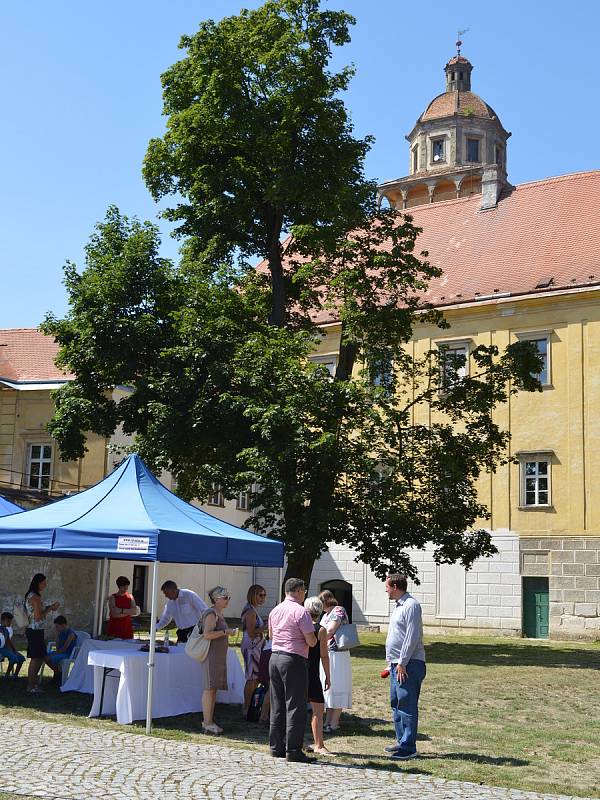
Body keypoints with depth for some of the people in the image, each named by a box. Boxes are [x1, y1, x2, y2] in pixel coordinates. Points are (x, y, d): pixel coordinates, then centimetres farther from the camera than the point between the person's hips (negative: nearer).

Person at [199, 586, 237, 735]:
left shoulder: (219, 613, 19)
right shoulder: (211, 613, -13)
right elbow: (207, 634, -24)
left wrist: (229, 632, 18)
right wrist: (225, 632, -21)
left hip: (219, 656, 10)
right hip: (211, 654, -10)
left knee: (214, 688, 10)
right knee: (210, 688, -10)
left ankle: (208, 721, 14)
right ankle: (208, 723, -9)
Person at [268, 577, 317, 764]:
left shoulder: (275, 611, 10)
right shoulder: (300, 611, -12)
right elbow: (311, 641, -13)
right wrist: (313, 636, 8)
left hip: (275, 658, 8)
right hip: (294, 661, -7)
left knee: (277, 706, 14)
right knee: (295, 707, -3)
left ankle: (276, 747, 19)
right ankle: (293, 750, -4)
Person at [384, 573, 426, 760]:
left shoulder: (411, 605, -13)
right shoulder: (399, 606, 18)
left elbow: (412, 637, -20)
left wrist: (402, 662, -21)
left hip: (408, 664, -10)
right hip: (397, 664, 10)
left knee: (407, 705, -8)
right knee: (396, 703, 15)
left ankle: (408, 747, -6)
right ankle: (402, 741, 24)